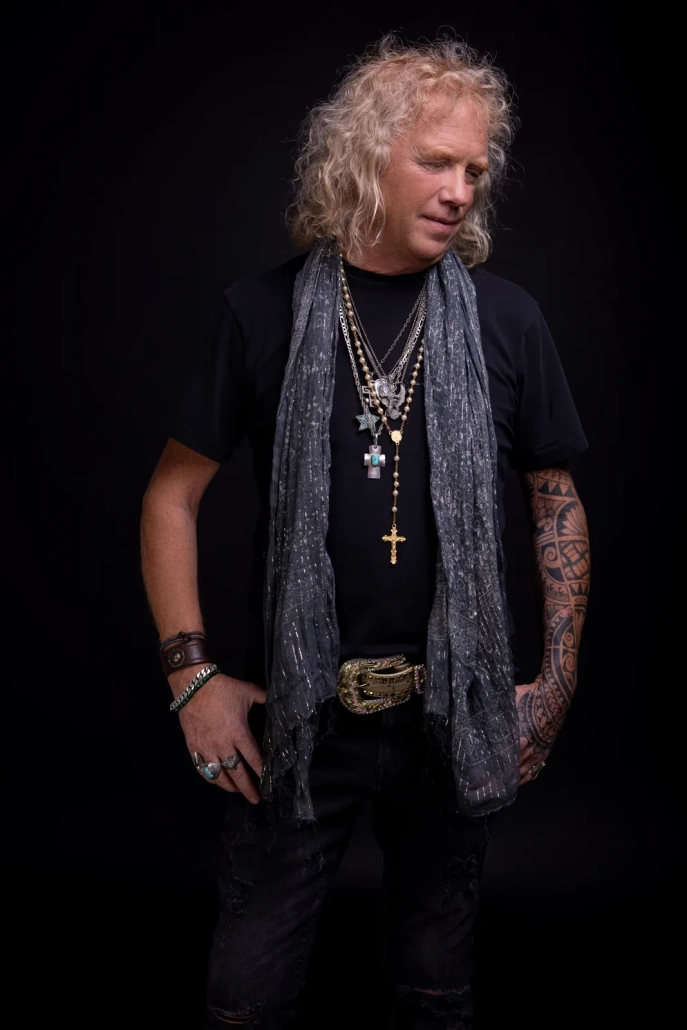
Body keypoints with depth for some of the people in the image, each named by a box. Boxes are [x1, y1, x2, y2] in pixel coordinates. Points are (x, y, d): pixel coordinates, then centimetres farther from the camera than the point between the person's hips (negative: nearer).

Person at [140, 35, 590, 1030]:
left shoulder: (504, 320, 0)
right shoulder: (267, 311, -3)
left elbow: (557, 502, 7)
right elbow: (174, 496, 1)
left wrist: (558, 679, 4)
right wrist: (191, 673, -5)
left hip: (454, 713, 1)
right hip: (300, 712, -1)